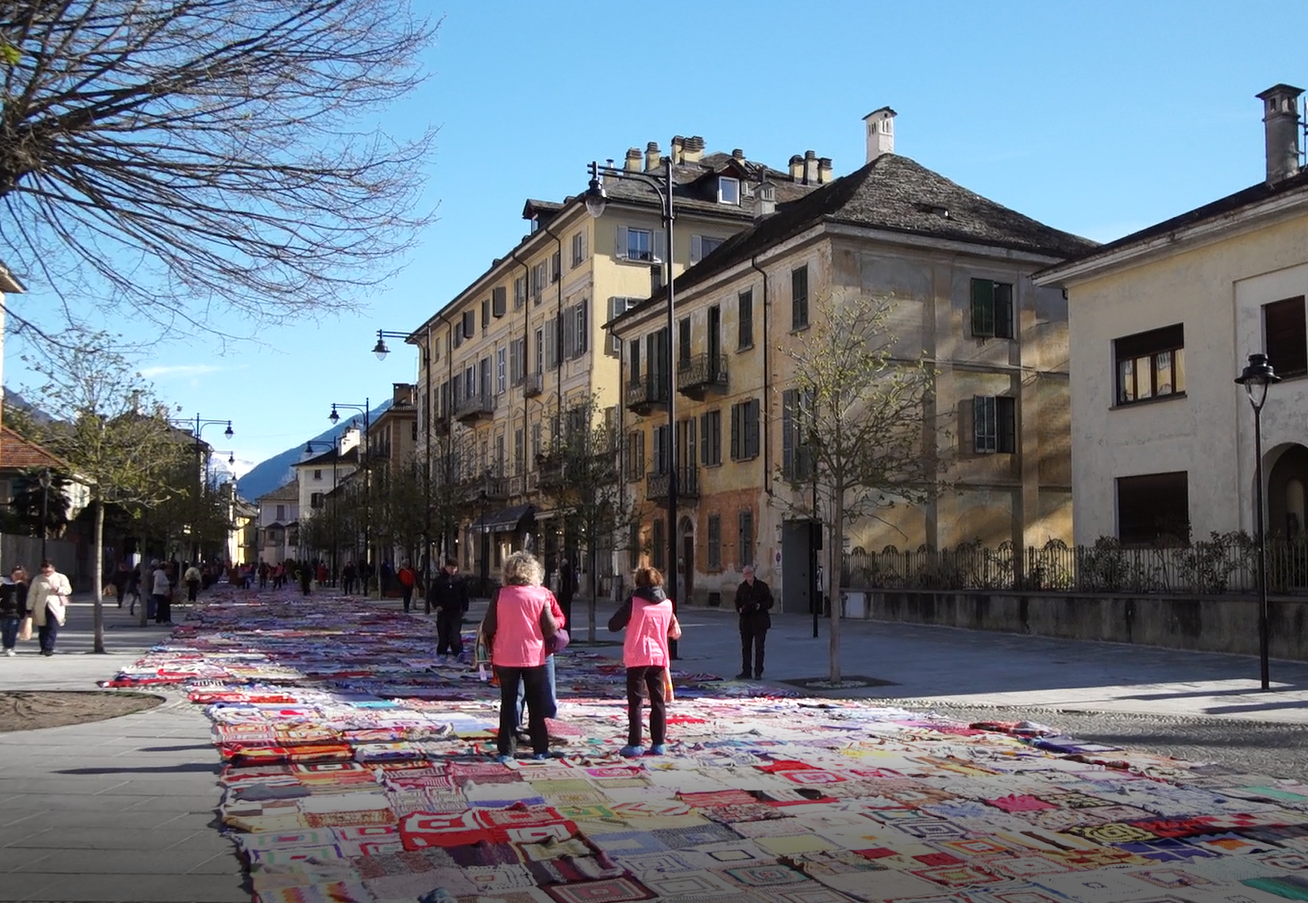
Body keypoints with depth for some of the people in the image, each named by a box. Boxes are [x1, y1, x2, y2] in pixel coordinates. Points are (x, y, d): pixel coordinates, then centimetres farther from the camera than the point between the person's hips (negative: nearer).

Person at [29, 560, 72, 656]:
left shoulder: (61, 578, 8)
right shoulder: (37, 579, 12)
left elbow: (68, 590, 2)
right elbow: (32, 594, 12)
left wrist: (58, 589, -17)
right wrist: (30, 607, 6)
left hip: (56, 607, -3)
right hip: (41, 608, 3)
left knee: (53, 628, -14)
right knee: (42, 629, 7)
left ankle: (49, 648, -16)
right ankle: (44, 648, 19)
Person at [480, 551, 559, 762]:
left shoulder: (500, 595, -7)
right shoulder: (540, 595, -8)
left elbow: (488, 629, -6)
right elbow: (550, 628, -10)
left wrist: (492, 649, 11)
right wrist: (557, 623, 11)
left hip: (505, 658, 0)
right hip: (534, 657, 0)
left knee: (508, 704, 9)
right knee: (536, 705, 12)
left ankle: (506, 750, 8)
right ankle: (540, 748, 16)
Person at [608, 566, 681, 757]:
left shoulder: (634, 601, -9)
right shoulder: (667, 603, 4)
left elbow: (613, 625, -6)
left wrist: (629, 621, 13)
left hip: (637, 657, -3)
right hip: (659, 657, 4)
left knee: (635, 702, 3)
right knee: (658, 701, 10)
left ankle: (634, 744, 1)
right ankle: (659, 743, 11)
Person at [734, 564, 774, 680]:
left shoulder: (762, 586, -2)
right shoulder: (741, 588, 9)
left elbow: (769, 602, -1)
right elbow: (737, 603, 15)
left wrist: (760, 606, -18)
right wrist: (740, 609, -6)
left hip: (760, 621, -3)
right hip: (746, 621, 4)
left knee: (759, 647, -1)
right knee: (745, 647, 7)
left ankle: (758, 672, 6)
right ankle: (746, 671, 14)